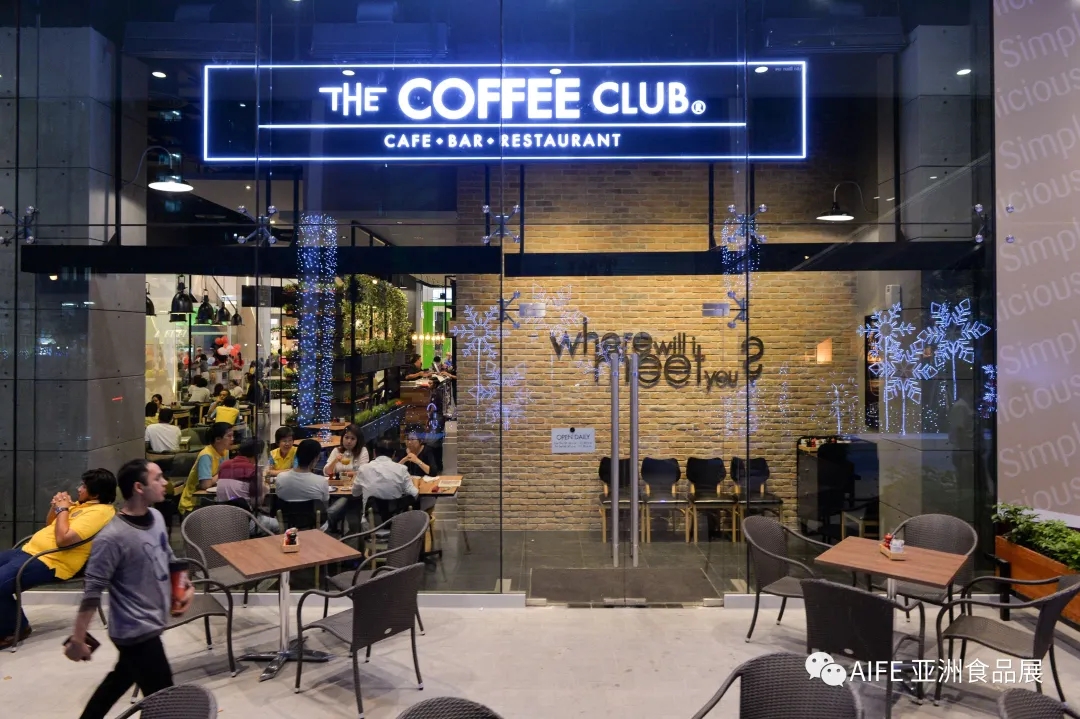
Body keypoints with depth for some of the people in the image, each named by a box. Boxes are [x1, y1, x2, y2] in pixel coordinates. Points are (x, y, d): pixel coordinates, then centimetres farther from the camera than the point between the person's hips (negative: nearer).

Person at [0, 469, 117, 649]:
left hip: (48, 562, -11)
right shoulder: (83, 505, 14)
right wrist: (54, 507, 6)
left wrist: (63, 508, -14)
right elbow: (50, 526, 26)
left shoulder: (99, 512, -19)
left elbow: (62, 538, -27)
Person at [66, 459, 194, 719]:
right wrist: (77, 639, -17)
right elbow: (92, 592, -21)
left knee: (121, 679, 28)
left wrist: (186, 585, 3)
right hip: (136, 631, -8)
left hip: (151, 623, 8)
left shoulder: (156, 517, -1)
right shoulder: (113, 537, -25)